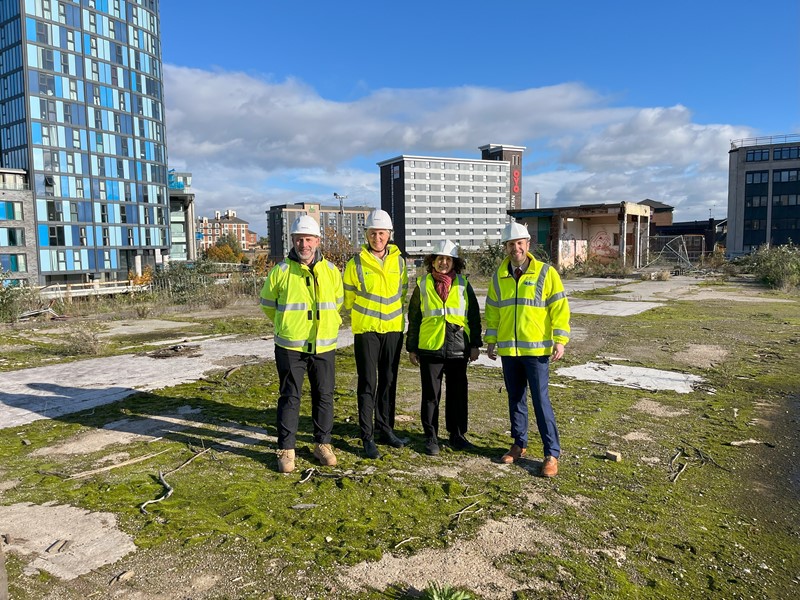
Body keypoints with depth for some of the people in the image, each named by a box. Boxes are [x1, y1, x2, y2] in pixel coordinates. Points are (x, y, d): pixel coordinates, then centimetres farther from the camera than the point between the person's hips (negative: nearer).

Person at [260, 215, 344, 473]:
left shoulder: (331, 271, 3)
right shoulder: (281, 271, -5)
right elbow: (268, 304, 9)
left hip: (324, 347, 3)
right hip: (290, 347, -2)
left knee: (324, 396, 10)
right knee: (290, 397, 4)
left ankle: (323, 444, 26)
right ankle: (286, 449, 16)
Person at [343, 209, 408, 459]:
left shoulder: (398, 261, 5)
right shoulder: (356, 263, -5)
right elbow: (348, 296, 5)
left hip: (394, 329, 4)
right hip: (366, 330, -3)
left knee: (389, 381, 11)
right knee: (367, 384, -2)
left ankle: (385, 428, 25)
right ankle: (367, 436, 6)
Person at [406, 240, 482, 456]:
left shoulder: (463, 285, 7)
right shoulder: (423, 285, 4)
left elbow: (474, 315, 10)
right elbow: (414, 318, 7)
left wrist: (475, 344, 6)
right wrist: (412, 348, 5)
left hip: (458, 348, 1)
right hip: (430, 348, -1)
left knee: (458, 393, 9)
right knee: (431, 395, 5)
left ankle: (457, 434, 25)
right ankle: (431, 437, 17)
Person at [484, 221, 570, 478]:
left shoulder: (546, 273, -4)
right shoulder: (499, 277, 8)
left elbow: (559, 308, -5)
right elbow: (492, 311, 14)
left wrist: (560, 340, -11)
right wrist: (491, 341, 12)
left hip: (536, 348, -4)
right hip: (508, 350, 4)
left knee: (540, 400, -4)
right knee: (515, 399, 13)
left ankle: (552, 453, 7)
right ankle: (519, 444, 27)